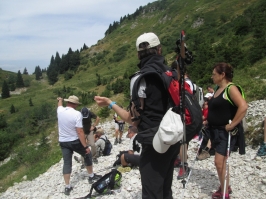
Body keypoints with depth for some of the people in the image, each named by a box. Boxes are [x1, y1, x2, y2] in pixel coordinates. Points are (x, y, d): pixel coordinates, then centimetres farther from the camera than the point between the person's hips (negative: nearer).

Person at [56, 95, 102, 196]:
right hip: (75, 141, -4)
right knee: (87, 155, 18)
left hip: (63, 142, 5)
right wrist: (85, 146, -19)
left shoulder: (60, 110, -3)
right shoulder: (77, 114, -20)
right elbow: (80, 132, -23)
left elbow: (60, 105, 25)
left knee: (67, 163, 9)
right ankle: (91, 176, 28)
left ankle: (67, 187, 10)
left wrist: (60, 100, 48)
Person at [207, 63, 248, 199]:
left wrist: (232, 124, -25)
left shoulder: (231, 88, -15)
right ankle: (224, 187, 32)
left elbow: (243, 106, -28)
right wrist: (208, 120, 13)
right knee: (220, 161, 16)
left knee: (219, 162, -8)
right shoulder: (218, 88, 11)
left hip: (226, 131, -9)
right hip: (215, 130, 9)